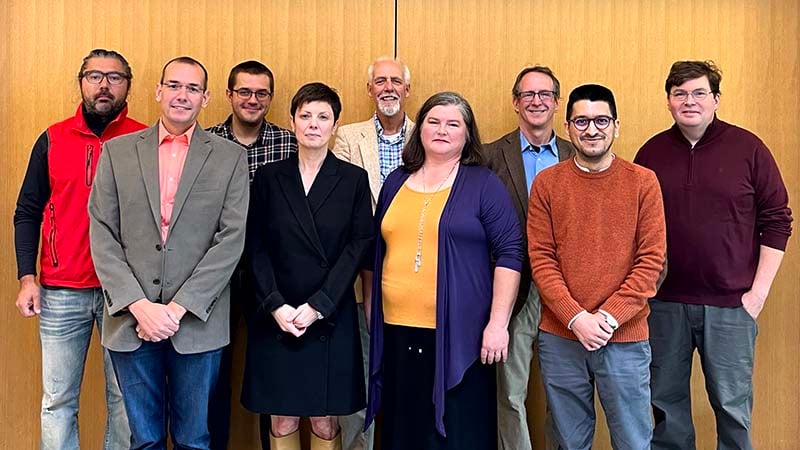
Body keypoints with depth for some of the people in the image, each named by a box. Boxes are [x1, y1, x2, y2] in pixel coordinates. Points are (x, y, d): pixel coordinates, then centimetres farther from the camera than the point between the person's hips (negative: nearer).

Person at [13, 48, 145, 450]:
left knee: (125, 398, 8)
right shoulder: (52, 140, 6)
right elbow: (27, 213, 9)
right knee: (57, 400, 10)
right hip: (60, 293, 2)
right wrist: (27, 278, -1)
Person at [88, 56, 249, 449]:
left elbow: (232, 239, -5)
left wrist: (178, 308, -11)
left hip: (198, 322, -1)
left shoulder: (230, 157, 2)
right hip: (130, 319, 1)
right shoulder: (117, 152, 6)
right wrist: (138, 305, -10)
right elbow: (102, 236, 1)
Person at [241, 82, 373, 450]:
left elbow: (358, 247, -4)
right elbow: (255, 247, 2)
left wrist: (317, 306, -11)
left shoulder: (353, 179, 3)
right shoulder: (268, 177, 6)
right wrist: (276, 305, -10)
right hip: (275, 318, 1)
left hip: (331, 319, -1)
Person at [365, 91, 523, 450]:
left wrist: (498, 323, -12)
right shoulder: (396, 182, 13)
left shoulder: (483, 184, -1)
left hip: (458, 336, -4)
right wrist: (371, 312, 16)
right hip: (397, 333, 4)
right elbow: (378, 253, 19)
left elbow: (509, 253, -6)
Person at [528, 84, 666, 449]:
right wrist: (576, 318, -12)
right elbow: (541, 258, -2)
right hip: (559, 337, 1)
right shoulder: (546, 183, 2)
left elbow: (652, 259, -4)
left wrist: (610, 316, -13)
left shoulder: (643, 182, -1)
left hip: (625, 338, -1)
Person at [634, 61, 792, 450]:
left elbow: (777, 221, 0)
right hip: (664, 301, 2)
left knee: (732, 403, 8)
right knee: (665, 400, 13)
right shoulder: (651, 153, 4)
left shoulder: (748, 148, -2)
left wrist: (759, 290, -5)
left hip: (730, 303, -2)